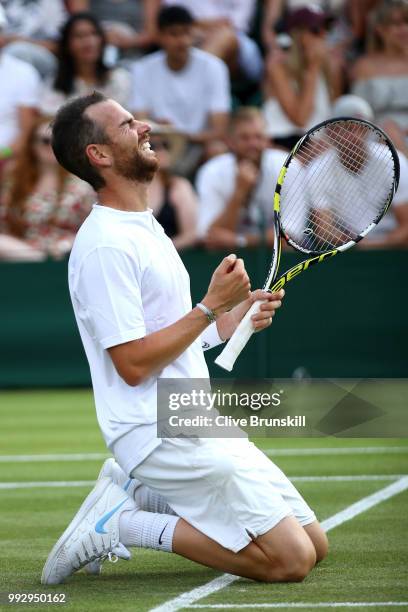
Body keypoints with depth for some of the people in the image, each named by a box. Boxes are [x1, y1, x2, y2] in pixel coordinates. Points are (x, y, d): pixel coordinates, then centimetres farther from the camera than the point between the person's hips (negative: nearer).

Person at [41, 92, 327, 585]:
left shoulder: (145, 229, 17)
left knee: (314, 544, 8)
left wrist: (238, 317, 7)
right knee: (290, 559, -15)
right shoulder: (106, 245, -15)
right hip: (159, 434, -10)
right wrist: (213, 305, -15)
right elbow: (134, 364, -20)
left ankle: (133, 492, 9)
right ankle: (123, 523, -7)